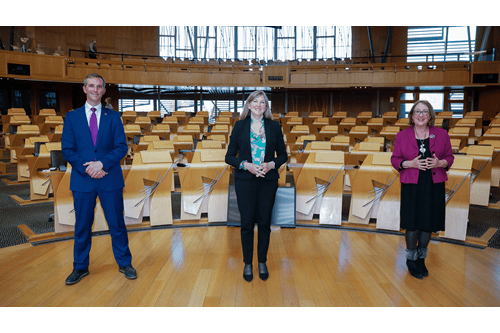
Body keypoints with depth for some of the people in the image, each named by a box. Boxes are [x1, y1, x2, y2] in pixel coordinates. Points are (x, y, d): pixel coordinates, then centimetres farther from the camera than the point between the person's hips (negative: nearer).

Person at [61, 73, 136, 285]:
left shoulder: (113, 117, 5)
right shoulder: (72, 117, 6)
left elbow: (122, 147, -2)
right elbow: (67, 149, 1)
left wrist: (102, 163, -16)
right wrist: (86, 168, -13)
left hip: (110, 179, 0)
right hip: (82, 180, 1)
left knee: (117, 224, 7)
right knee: (82, 226, 11)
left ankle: (124, 264, 23)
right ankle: (80, 267, 28)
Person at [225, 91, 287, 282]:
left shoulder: (274, 126, 5)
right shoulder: (240, 126, 2)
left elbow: (283, 155, 8)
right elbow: (229, 156, 2)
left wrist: (271, 164, -11)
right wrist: (246, 165, -15)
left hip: (268, 180, 1)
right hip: (245, 180, -1)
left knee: (264, 223, 8)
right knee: (247, 223, 5)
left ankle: (262, 262, 25)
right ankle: (247, 264, 21)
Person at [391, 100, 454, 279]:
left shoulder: (441, 134, 4)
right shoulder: (402, 136, 1)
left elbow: (449, 157, 9)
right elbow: (395, 159, 3)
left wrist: (440, 163, -13)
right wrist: (410, 163, -16)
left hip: (434, 186, 2)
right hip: (411, 185, -2)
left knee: (428, 224, 9)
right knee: (413, 224, 1)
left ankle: (421, 259, 30)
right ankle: (411, 260, 22)